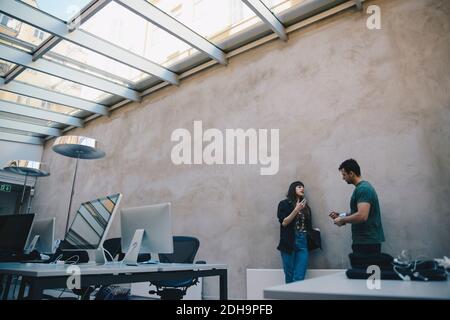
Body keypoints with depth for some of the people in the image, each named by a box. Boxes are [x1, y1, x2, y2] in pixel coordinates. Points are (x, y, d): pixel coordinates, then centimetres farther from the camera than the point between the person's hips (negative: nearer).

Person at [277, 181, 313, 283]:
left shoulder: (305, 206, 16)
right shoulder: (284, 204, 3)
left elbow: (308, 226, 19)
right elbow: (284, 222, -7)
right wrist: (296, 210, -12)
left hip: (303, 242, 4)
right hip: (289, 243, -3)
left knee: (299, 277, -2)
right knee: (289, 277, 2)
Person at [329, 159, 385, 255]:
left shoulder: (363, 189, -18)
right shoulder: (362, 187, 14)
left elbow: (362, 216, -28)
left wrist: (342, 220, -15)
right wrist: (341, 215, 12)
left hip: (367, 241, -10)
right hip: (365, 240, 10)